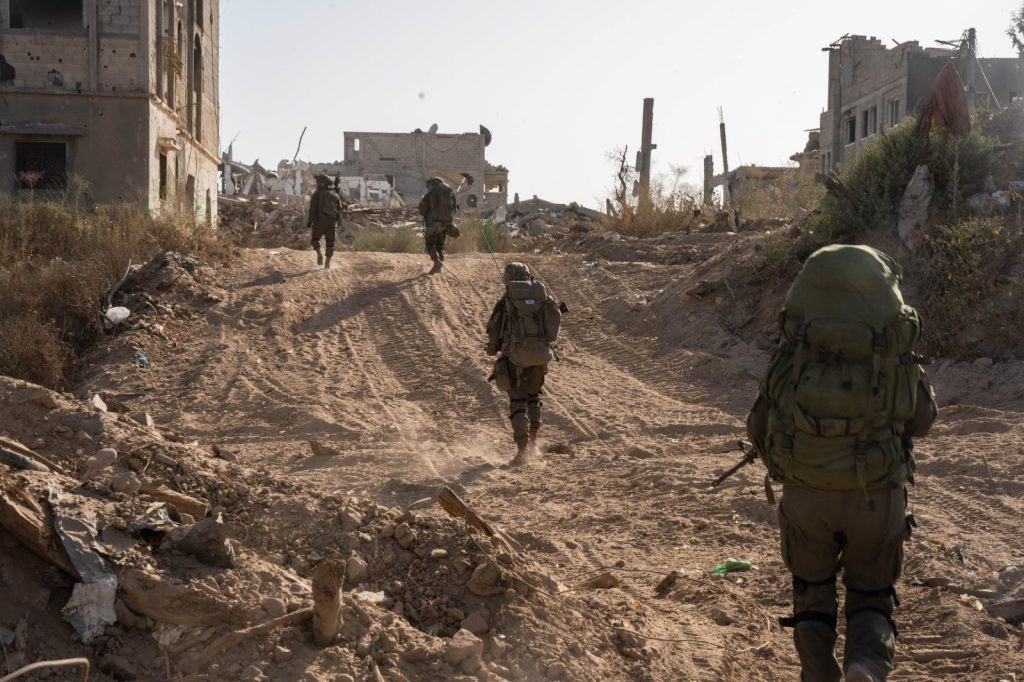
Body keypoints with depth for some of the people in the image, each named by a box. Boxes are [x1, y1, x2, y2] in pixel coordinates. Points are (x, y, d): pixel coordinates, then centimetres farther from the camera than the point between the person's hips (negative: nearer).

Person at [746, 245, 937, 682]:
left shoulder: (790, 358, -15)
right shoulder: (898, 363, -17)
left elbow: (759, 429, -3)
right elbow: (921, 421, 3)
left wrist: (779, 466, 18)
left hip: (806, 495, 1)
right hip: (876, 498, -1)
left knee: (812, 592, 21)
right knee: (870, 597, 16)